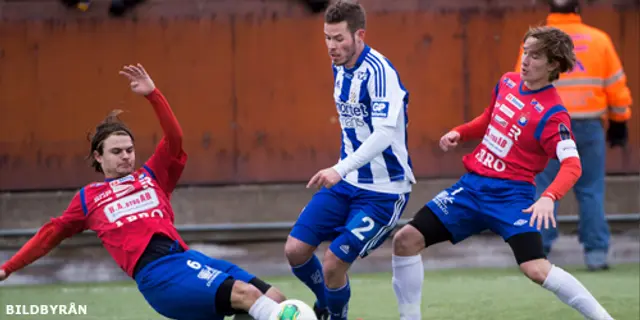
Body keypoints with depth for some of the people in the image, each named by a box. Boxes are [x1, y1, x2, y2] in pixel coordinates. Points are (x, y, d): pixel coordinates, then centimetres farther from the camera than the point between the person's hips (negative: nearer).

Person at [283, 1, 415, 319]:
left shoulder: (378, 72, -22)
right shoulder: (340, 67, 5)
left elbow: (385, 133, -33)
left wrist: (341, 169, -44)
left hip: (383, 190, -8)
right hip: (345, 183, 8)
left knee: (333, 264, -12)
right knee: (295, 250, 0)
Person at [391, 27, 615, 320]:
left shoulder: (552, 114, -16)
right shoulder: (508, 82, 5)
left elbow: (572, 166, -24)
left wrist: (549, 198, -41)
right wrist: (459, 133, 6)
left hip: (510, 195, -7)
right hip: (471, 186, 7)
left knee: (536, 269, -24)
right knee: (406, 239, 0)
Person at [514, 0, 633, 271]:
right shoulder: (598, 40, 4)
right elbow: (616, 85, 6)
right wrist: (619, 124, 15)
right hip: (588, 126, 1)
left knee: (543, 190, 5)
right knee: (591, 191, 7)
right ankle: (596, 252, 3)